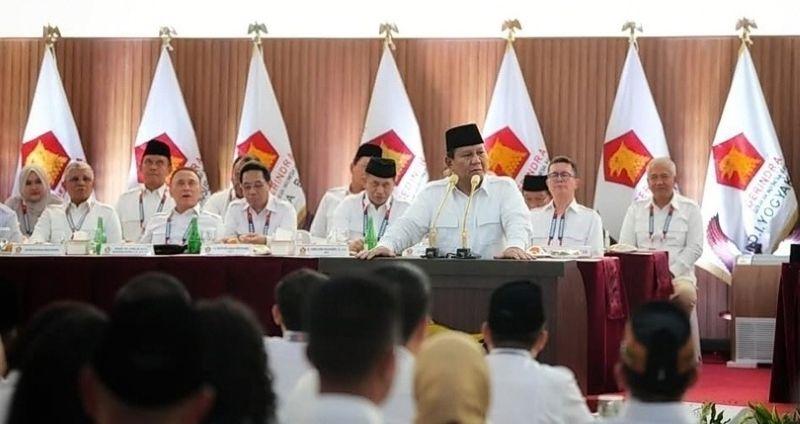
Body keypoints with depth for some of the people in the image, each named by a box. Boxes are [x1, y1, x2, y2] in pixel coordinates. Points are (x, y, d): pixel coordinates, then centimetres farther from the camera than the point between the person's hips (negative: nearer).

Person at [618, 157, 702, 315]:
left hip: (677, 274, -1)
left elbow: (695, 248, 3)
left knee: (685, 293, -36)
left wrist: (670, 273, -10)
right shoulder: (636, 209, 17)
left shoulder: (690, 208, 11)